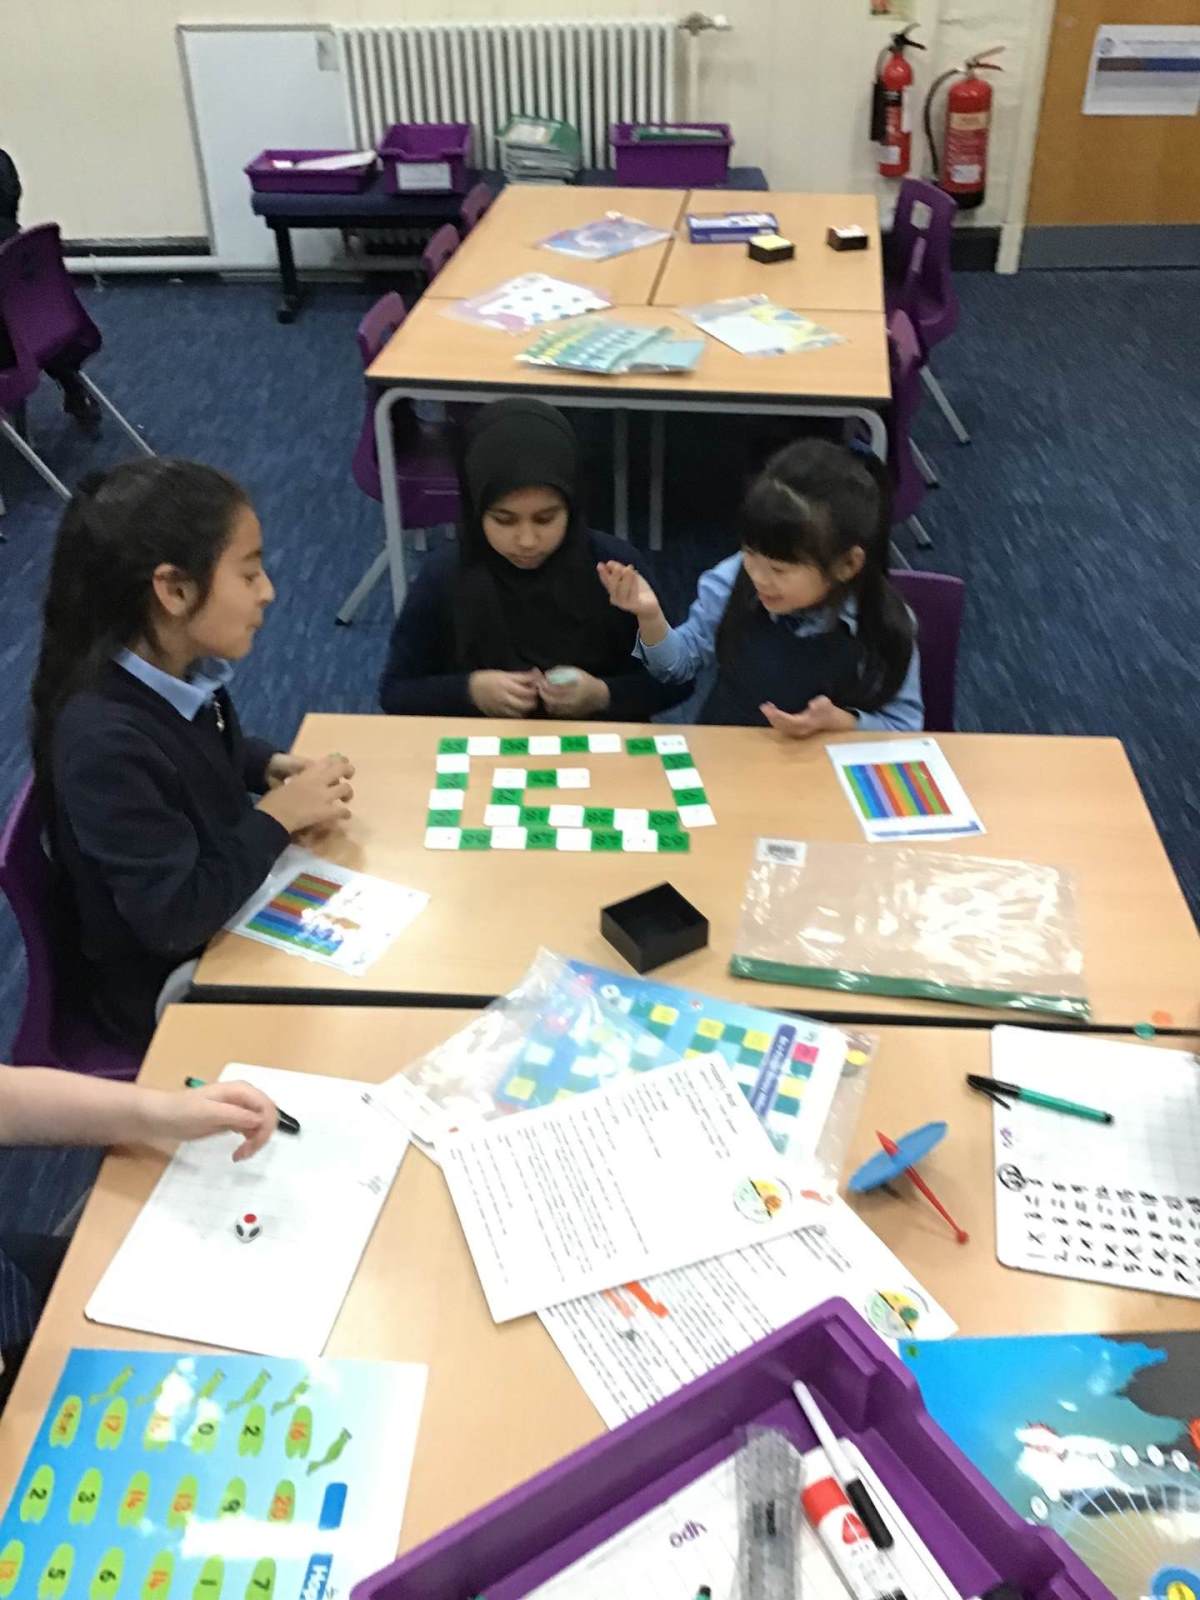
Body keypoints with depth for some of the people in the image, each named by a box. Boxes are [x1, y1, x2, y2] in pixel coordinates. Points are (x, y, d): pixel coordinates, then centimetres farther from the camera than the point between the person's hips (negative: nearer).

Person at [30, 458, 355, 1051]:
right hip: (170, 988, -7)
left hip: (227, 914, 7)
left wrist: (272, 768, -5)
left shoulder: (184, 667, -10)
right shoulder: (104, 740, -34)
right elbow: (176, 918, -31)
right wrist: (278, 816, -22)